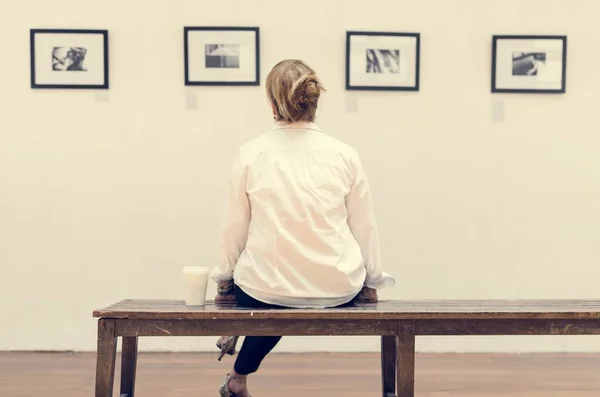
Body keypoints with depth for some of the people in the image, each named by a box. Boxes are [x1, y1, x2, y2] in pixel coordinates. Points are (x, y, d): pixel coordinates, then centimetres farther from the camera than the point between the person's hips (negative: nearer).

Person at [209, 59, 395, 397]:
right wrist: (372, 283, 17)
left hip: (266, 286, 0)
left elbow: (235, 227, 0)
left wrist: (225, 278, 18)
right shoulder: (345, 155, -5)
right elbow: (365, 226, 1)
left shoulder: (251, 154, -7)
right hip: (338, 287, 1)